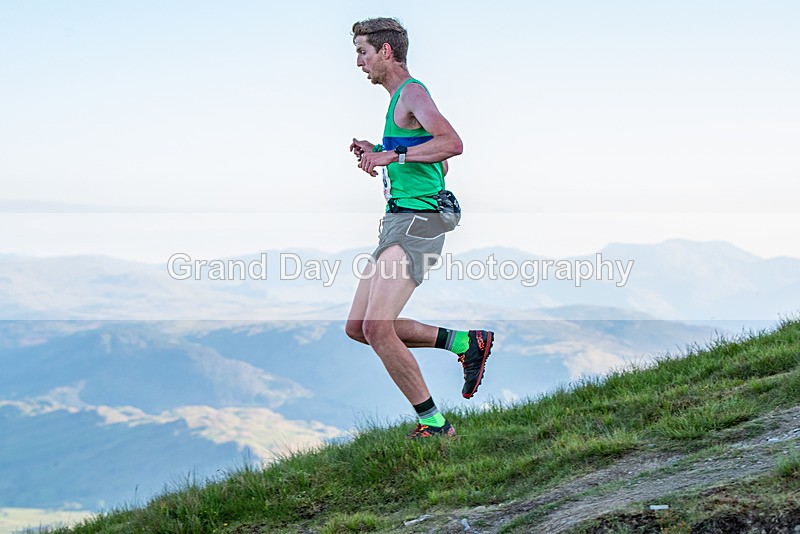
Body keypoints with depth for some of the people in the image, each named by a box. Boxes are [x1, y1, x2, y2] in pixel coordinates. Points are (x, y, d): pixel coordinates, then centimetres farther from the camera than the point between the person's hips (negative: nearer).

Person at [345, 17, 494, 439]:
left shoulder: (412, 93, -8)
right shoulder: (400, 99, 23)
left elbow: (452, 143, -25)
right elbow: (435, 165, 30)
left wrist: (392, 155, -23)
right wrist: (377, 155, 21)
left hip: (416, 221, -10)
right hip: (398, 222, 10)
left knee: (378, 328, -18)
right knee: (358, 328, 7)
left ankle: (434, 424, -9)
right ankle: (465, 343, 11)